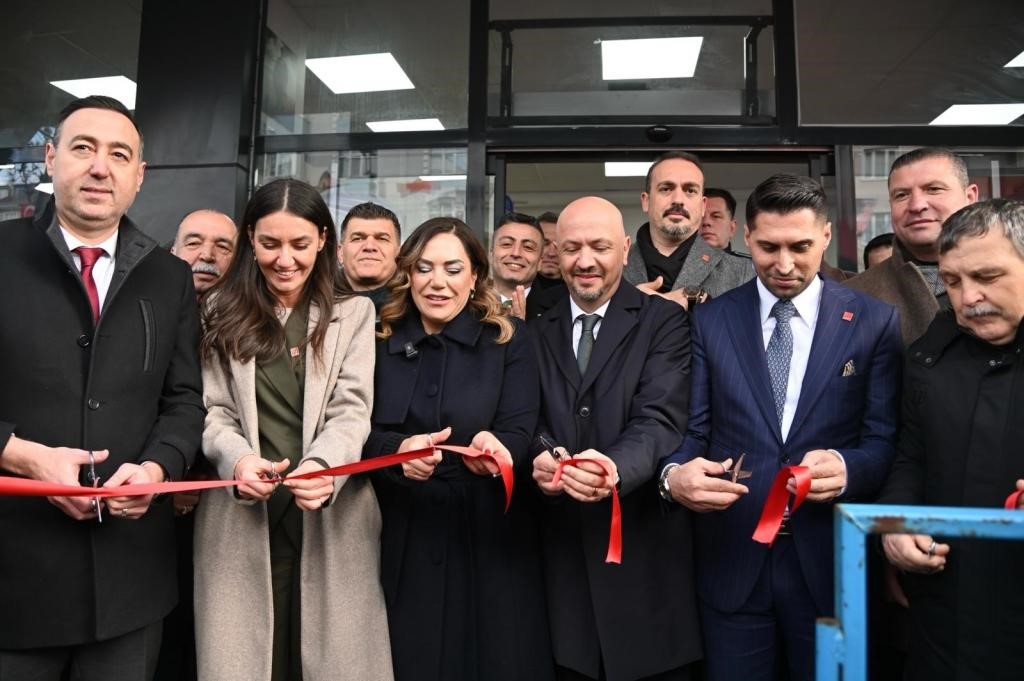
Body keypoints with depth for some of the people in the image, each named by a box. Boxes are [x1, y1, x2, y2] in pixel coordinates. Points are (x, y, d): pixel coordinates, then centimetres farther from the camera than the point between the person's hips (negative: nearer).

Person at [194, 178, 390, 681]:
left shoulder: (353, 312, 7)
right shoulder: (221, 313, 10)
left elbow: (352, 409, -3)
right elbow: (211, 409, 4)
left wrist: (323, 465, -23)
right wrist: (238, 457, -17)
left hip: (331, 514, 0)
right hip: (241, 515, 1)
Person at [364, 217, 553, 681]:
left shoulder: (508, 341, -1)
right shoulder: (381, 342, 5)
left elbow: (521, 433, -9)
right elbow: (361, 432, -2)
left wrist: (498, 446, -32)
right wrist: (397, 449, -24)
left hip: (487, 536, -2)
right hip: (403, 537, 2)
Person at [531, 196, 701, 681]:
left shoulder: (664, 322, -1)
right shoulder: (536, 331, 10)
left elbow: (660, 419, -13)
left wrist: (615, 468, -33)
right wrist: (538, 460, -20)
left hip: (645, 551, -2)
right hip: (562, 552, 3)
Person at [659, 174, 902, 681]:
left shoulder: (875, 322, 0)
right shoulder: (710, 321, 2)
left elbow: (885, 441, -3)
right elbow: (692, 430, -1)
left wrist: (847, 468, -24)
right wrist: (675, 474, -22)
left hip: (831, 559, 0)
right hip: (731, 558, 1)